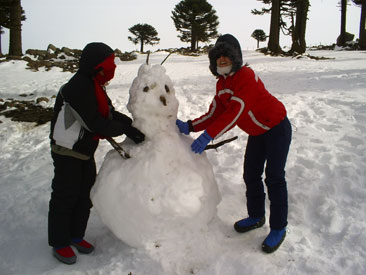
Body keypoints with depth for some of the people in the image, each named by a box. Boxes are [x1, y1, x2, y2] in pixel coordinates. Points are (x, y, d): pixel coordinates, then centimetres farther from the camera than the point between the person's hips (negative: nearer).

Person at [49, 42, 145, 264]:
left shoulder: (94, 86, 6)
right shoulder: (77, 87, -25)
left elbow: (110, 113, 6)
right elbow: (95, 123, -28)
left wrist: (133, 125, -6)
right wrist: (126, 130, -22)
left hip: (85, 150, 9)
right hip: (68, 152, -9)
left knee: (86, 194, 14)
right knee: (65, 196, 2)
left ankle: (76, 235, 30)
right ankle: (59, 243, 19)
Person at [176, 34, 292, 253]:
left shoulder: (246, 76, -26)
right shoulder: (222, 84, 1)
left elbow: (235, 112, -35)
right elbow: (215, 114, -2)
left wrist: (208, 136, -40)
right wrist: (189, 127, -15)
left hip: (277, 128, -8)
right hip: (257, 133, 8)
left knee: (274, 178, -5)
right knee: (251, 175, 12)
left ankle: (278, 229, 10)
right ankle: (256, 217, 32)